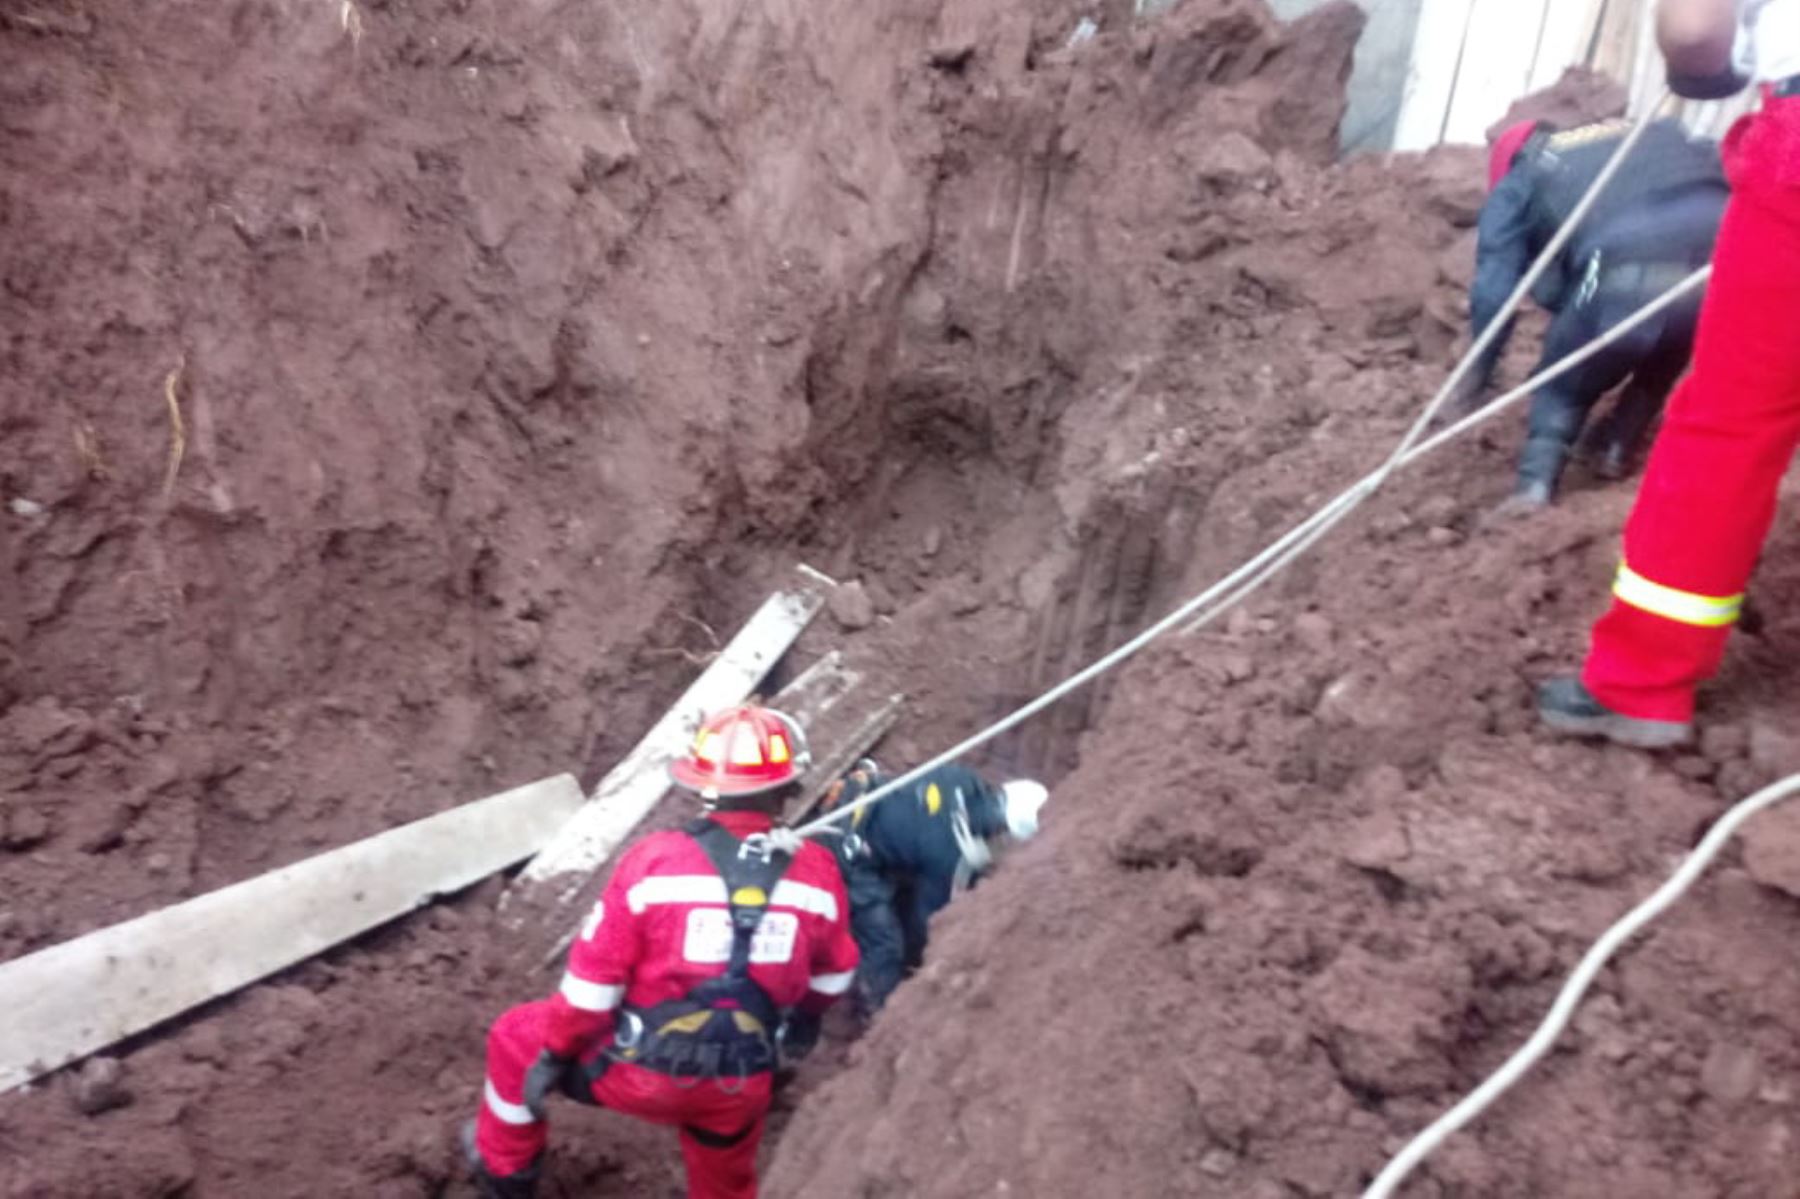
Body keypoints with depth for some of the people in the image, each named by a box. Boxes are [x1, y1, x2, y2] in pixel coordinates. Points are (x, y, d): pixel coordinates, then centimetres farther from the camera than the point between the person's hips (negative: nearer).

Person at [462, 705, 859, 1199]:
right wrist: (803, 1022, 29)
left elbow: (595, 975, -12)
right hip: (742, 1082, 3)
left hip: (642, 1069, -2)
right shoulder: (817, 871, -9)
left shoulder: (655, 858, -18)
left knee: (518, 1037, 23)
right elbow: (833, 975, 8)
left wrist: (554, 1053, 4)